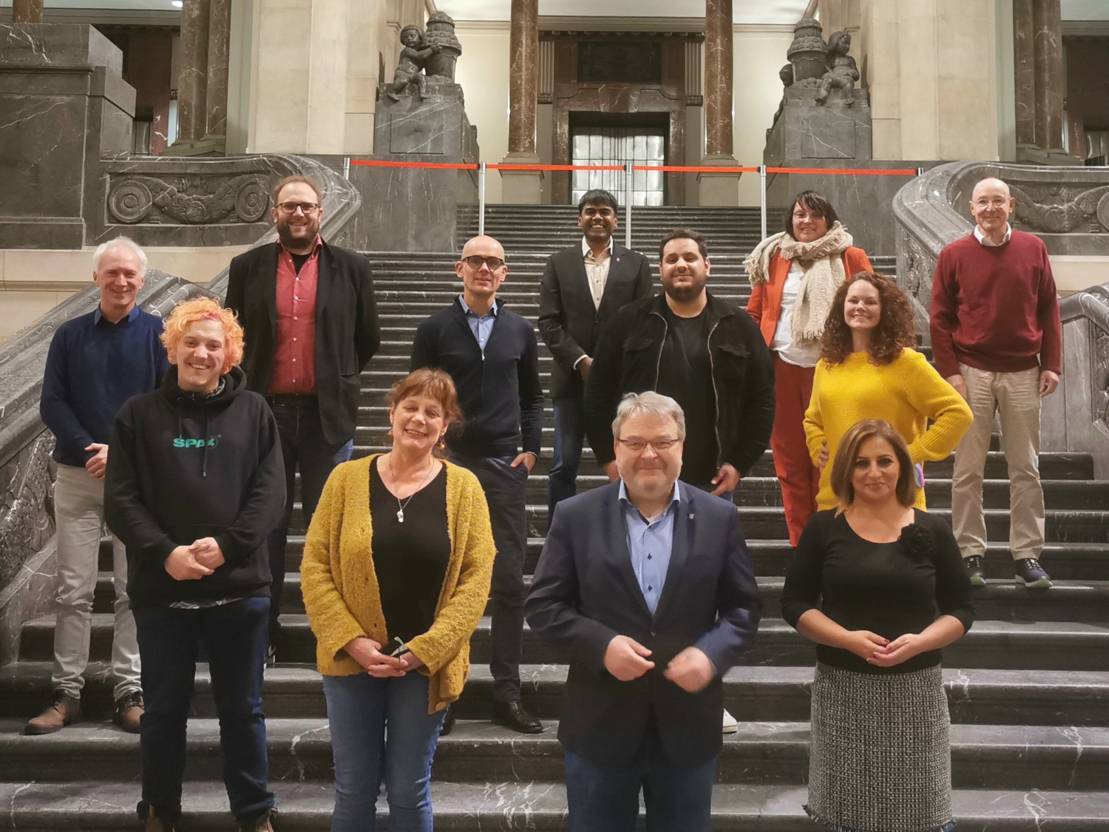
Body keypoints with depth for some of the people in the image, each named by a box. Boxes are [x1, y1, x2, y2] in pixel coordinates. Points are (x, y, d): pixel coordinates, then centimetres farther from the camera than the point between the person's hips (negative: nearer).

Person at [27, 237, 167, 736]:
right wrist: (89, 451, -11)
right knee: (73, 590, 4)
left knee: (134, 589, 3)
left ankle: (130, 690, 10)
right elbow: (52, 404, 3)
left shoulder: (158, 334, 1)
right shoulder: (70, 335, 8)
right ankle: (66, 692, 12)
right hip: (78, 475, 2)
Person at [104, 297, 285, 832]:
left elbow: (271, 492, -3)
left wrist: (227, 545, -17)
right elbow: (120, 498, -2)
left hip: (239, 587, 0)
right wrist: (165, 553, -16)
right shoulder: (140, 414, 3)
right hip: (161, 588, 0)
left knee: (242, 708, 11)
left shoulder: (253, 412, 3)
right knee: (164, 708, 13)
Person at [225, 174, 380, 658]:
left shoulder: (351, 268, 3)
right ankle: (262, 631, 20)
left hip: (325, 414, -1)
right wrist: (251, 386, 14)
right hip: (266, 412, 1)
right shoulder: (247, 267, 6)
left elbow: (367, 340, 11)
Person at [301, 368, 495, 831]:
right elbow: (315, 566, -2)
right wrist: (351, 640, -12)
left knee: (409, 792, 11)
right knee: (353, 789, 13)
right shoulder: (347, 478, 0)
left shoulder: (463, 488, -2)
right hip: (351, 660, 1)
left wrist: (426, 650, -13)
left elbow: (476, 578, -6)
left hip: (426, 665, -1)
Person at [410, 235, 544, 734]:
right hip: (448, 465, -2)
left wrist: (530, 448, 6)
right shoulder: (435, 329, 3)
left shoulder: (520, 331, 10)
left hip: (506, 468, 2)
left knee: (510, 581, 2)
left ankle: (507, 693, 11)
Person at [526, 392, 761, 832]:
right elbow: (543, 605, -3)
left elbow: (744, 606, 3)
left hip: (688, 723, 1)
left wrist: (711, 653, -16)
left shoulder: (719, 517, 0)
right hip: (600, 723, -1)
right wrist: (601, 645, -18)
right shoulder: (576, 516, -4)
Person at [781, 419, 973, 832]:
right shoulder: (824, 528, 0)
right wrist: (848, 638, -15)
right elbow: (794, 603, 0)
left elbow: (960, 610, 5)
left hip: (915, 689, 1)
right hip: (843, 689, 0)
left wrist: (920, 641, -14)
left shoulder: (931, 530, 2)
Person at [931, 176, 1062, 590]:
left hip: (1024, 373, 2)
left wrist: (1051, 364, 2)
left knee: (1026, 469, 6)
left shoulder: (1033, 248, 5)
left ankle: (1028, 554, 14)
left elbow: (1049, 308, 8)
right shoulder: (954, 254, 1)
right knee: (968, 471, 2)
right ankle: (971, 553, 11)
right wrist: (949, 371, -7)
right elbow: (941, 318, 0)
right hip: (972, 373, -1)